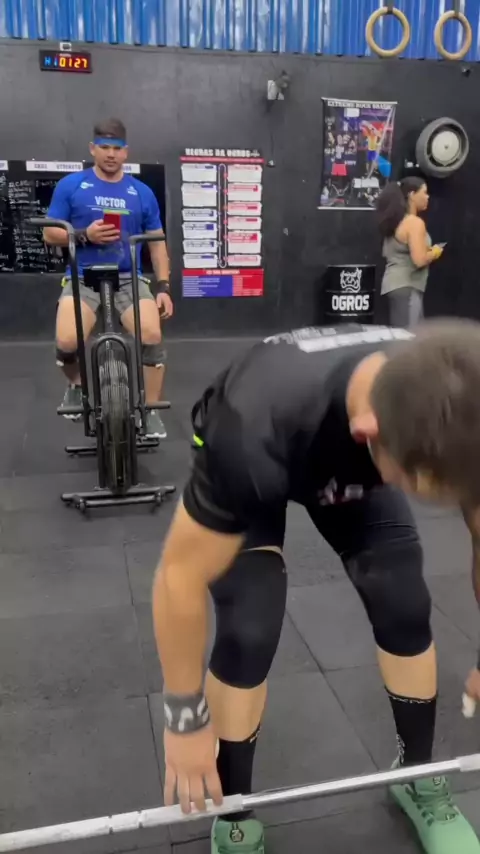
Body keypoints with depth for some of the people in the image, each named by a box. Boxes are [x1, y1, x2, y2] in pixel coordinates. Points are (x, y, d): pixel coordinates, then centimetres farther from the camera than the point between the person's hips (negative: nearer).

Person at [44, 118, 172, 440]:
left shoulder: (142, 193, 8)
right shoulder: (70, 186, 4)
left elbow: (157, 242, 11)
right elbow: (50, 233, 4)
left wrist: (163, 287, 1)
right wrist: (84, 235, -14)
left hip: (129, 279, 1)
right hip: (83, 279, -1)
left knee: (152, 336, -24)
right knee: (67, 342, -26)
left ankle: (152, 411, -5)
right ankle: (77, 384, 11)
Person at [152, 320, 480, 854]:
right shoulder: (253, 434, -46)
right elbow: (180, 576, -31)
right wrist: (186, 718, -18)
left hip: (350, 457, 4)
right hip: (250, 455, -3)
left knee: (405, 605, -8)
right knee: (250, 629, -18)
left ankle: (418, 775, 22)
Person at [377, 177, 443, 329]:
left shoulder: (397, 221, 13)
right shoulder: (415, 222, -15)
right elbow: (419, 260, -24)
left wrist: (427, 251, 18)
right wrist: (434, 253, -4)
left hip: (396, 284, 10)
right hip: (406, 286, -10)